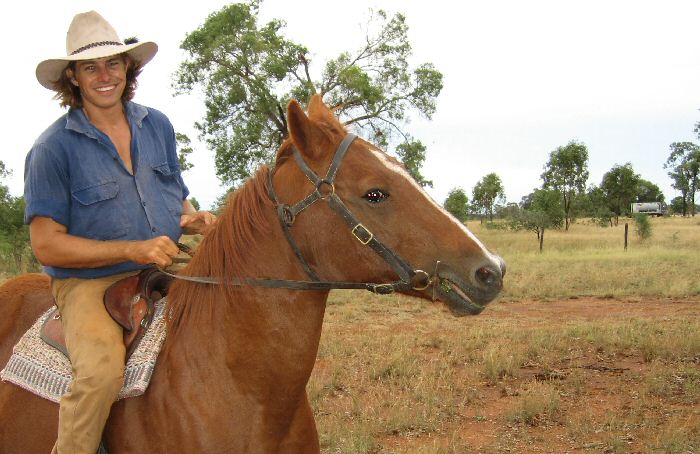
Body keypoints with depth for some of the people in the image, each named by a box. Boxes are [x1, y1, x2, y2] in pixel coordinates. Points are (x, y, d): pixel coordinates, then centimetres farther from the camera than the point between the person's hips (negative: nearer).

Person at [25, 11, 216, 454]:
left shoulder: (158, 126, 9)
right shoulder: (53, 147, -7)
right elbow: (47, 245, -11)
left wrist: (195, 220, -4)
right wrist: (134, 250, -20)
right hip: (92, 284, -5)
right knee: (102, 371, -33)